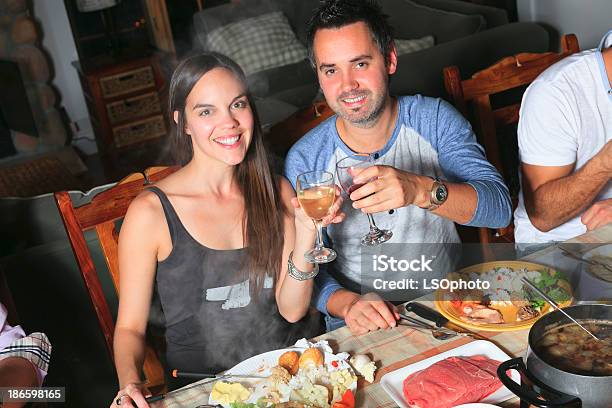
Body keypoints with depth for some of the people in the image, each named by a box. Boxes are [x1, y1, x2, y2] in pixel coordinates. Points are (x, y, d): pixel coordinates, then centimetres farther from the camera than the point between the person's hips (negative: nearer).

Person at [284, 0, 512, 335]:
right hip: (360, 328, 1)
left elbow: (499, 207, -16)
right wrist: (347, 303, -26)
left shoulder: (434, 119, -5)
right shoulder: (304, 160, -8)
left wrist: (420, 190, -34)